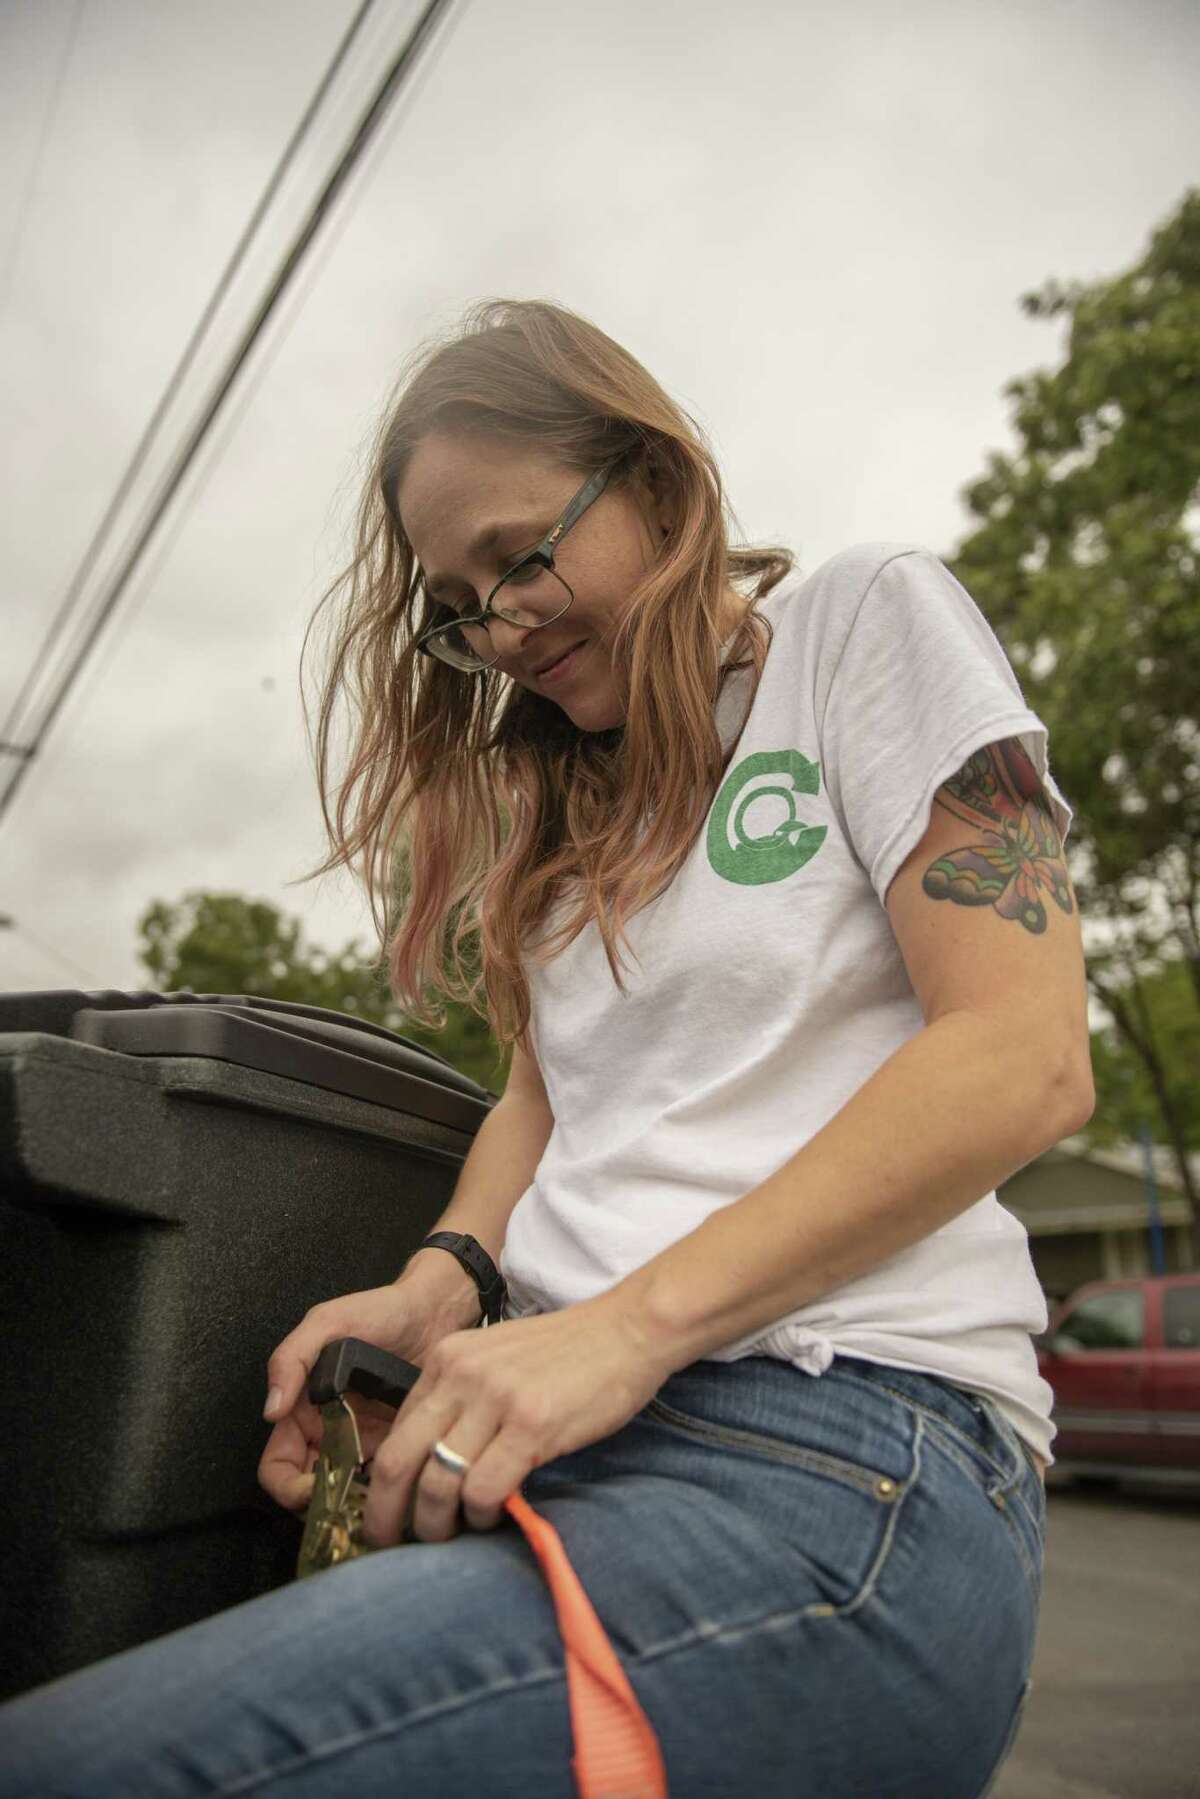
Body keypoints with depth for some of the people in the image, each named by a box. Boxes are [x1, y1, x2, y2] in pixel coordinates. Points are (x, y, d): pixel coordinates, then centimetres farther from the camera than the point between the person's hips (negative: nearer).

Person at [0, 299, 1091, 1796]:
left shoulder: (868, 620, 2)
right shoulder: (558, 793, 22)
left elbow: (1022, 1059, -10)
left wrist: (635, 1320, -16)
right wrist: (444, 1283, -2)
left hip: (845, 1452, -6)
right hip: (584, 1433, 7)